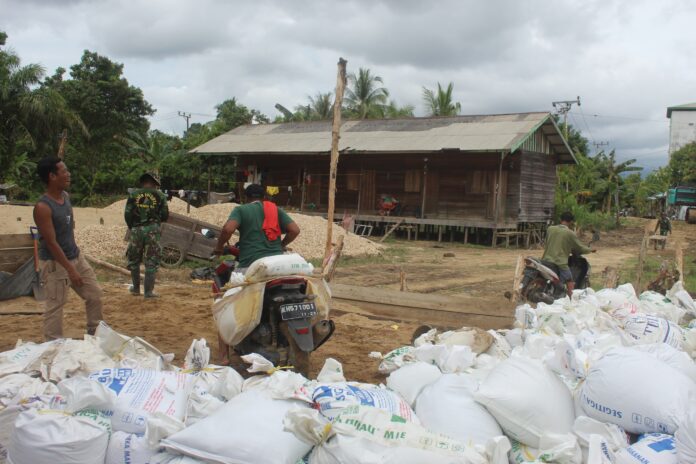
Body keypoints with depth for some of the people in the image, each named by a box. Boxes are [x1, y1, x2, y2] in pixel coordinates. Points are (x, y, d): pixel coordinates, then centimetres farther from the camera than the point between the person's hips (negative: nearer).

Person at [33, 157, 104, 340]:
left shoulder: (66, 196, 2)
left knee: (95, 294, 15)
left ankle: (94, 333, 31)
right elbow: (51, 243, -23)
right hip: (55, 263, -8)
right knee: (55, 306, 0)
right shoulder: (43, 207, -23)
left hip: (76, 256, 9)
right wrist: (70, 269, -21)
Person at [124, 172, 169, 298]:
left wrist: (132, 227, 15)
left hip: (136, 230, 1)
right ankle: (149, 291, 4)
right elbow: (165, 216, 2)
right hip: (153, 230, -1)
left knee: (134, 260, 18)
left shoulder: (133, 194, 3)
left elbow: (127, 214, -1)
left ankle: (136, 288, 25)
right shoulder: (160, 195, 2)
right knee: (151, 262, 5)